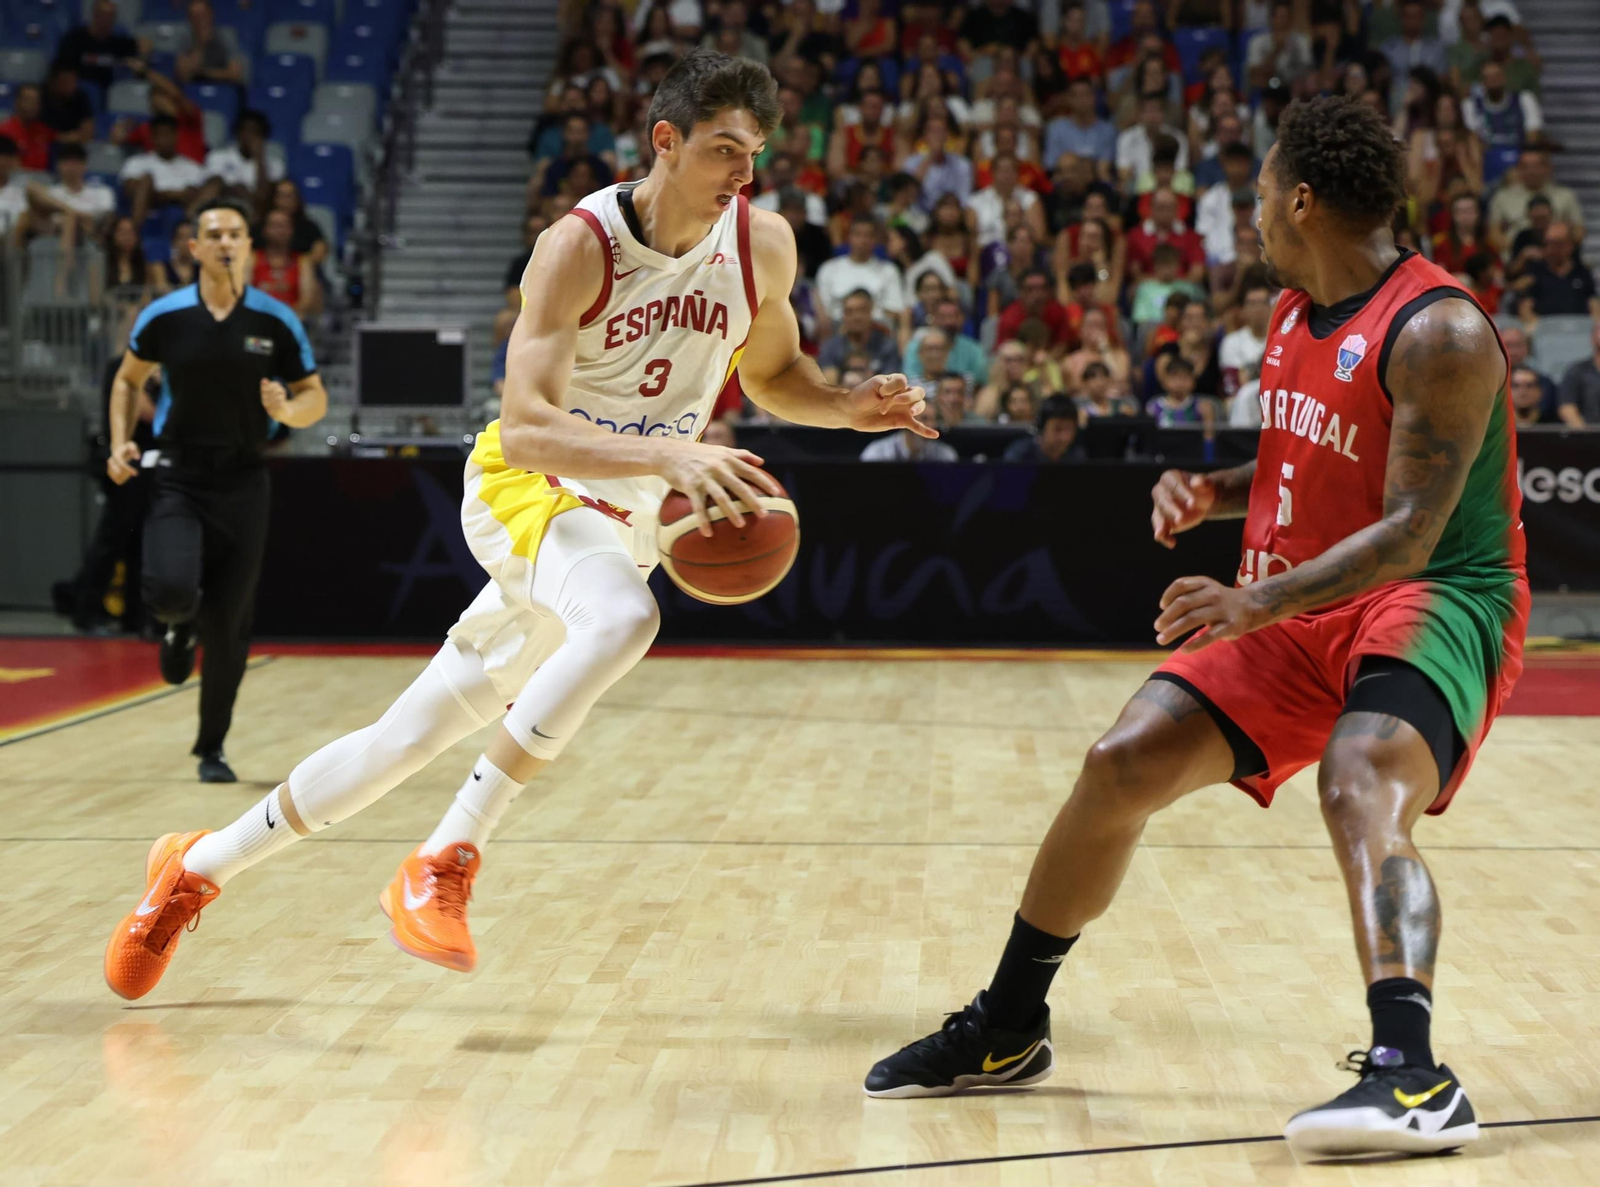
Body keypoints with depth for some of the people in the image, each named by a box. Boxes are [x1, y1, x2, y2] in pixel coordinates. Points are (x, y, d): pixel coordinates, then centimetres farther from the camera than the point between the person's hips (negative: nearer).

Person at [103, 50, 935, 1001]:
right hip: (527, 490, -5)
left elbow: (773, 373, 15)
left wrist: (849, 407, -6)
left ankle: (200, 867, 24)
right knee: (623, 619, -38)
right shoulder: (579, 246, -21)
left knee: (412, 738, 7)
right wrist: (668, 455, -44)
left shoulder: (764, 244, -4)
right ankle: (444, 864, -28)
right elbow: (526, 427, -30)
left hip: (622, 522, 5)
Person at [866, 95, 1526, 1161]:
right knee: (1121, 765, 0)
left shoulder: (1437, 332, -20)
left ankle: (1410, 1076, -44)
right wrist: (1215, 492, 2)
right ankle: (1005, 1033, 15)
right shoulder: (1297, 312, 9)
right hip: (1300, 608, 8)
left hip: (1433, 600, -8)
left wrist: (1260, 601, -38)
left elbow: (1411, 532, -27)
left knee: (1359, 785, -36)